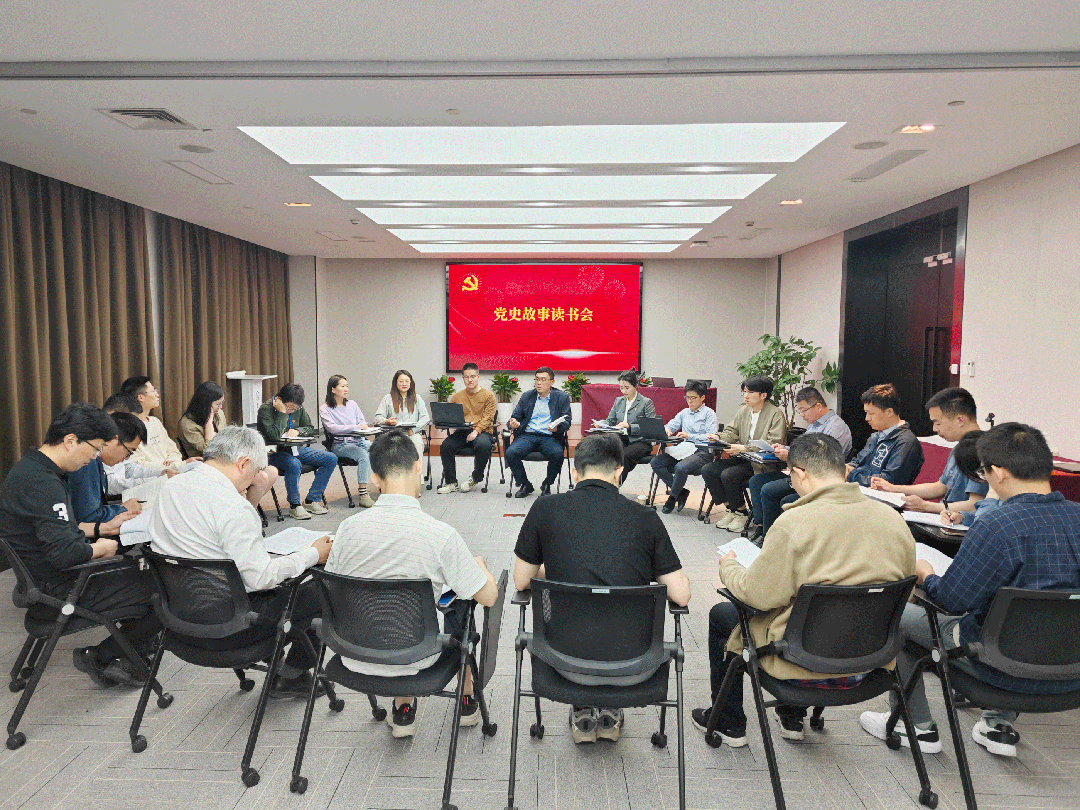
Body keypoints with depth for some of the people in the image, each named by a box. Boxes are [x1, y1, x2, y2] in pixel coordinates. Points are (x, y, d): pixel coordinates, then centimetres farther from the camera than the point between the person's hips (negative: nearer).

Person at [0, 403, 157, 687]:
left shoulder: (33, 468, 9)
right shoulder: (41, 484, -25)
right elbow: (65, 553, -32)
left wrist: (104, 528, 12)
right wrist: (101, 548, -13)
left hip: (52, 578, 11)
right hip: (58, 589, -11)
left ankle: (122, 659, 17)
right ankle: (100, 657, 5)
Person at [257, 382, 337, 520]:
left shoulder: (298, 408, 5)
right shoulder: (265, 409, -14)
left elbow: (310, 429, 14)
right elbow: (275, 436, -26)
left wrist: (298, 431, -7)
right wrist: (282, 412, -24)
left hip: (296, 449, 7)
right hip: (275, 452, -7)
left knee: (331, 459, -5)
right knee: (294, 464, -40)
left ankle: (311, 501, -1)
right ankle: (294, 505, -18)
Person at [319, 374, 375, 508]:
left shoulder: (352, 404, 18)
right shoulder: (325, 409, 1)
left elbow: (363, 423, 16)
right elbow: (332, 428, -14)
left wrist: (364, 428, -9)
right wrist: (356, 427, -21)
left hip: (358, 441, 5)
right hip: (340, 445, -5)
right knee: (363, 454, -33)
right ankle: (362, 495, -34)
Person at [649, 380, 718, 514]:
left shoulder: (709, 413, 3)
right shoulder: (684, 412, 23)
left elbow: (711, 437, -9)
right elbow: (672, 425, 18)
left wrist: (689, 436, -19)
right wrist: (666, 429, -8)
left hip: (702, 451, -7)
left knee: (681, 467, -35)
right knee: (656, 461, -16)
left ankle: (673, 498, -10)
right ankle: (681, 492, -8)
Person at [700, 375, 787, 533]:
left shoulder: (776, 414, -10)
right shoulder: (743, 411, 11)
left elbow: (773, 444, -20)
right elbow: (731, 432, 14)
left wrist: (744, 448, -29)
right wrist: (718, 437, -10)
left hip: (763, 463, -7)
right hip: (742, 459, 8)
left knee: (728, 475, -28)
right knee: (707, 470, -9)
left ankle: (741, 513, -4)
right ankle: (730, 509, 5)